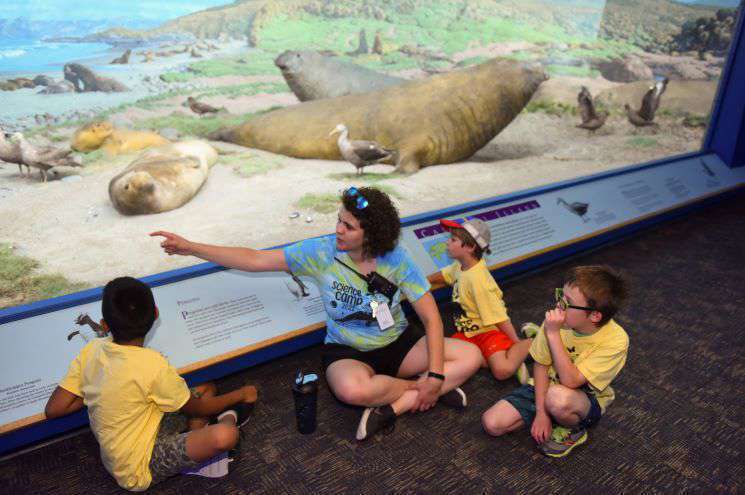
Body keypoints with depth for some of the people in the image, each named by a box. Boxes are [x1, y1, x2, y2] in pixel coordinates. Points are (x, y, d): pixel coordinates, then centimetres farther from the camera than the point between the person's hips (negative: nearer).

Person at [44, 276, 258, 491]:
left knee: (207, 389, 8)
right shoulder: (152, 365, -28)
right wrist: (240, 394, 1)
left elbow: (52, 409, -4)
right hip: (139, 469, -7)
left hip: (115, 456, 7)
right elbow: (196, 409, -12)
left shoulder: (91, 350, -10)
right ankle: (228, 418, 8)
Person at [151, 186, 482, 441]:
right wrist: (191, 248, -18)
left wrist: (435, 376, -22)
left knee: (470, 356, -17)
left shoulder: (395, 259, -16)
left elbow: (431, 317, -13)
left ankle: (394, 406, -22)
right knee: (352, 389, -40)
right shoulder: (321, 252, -16)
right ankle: (421, 390, -11)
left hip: (398, 345, 2)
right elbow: (255, 260, -13)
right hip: (346, 351, -2)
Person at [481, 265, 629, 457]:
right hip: (547, 388, 4)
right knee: (491, 423, -11)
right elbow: (541, 365, -6)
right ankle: (551, 415, 8)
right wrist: (541, 412, -13)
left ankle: (573, 431, -5)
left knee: (557, 397, -40)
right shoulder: (558, 320, -18)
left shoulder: (615, 340, -28)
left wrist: (553, 334, -36)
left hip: (587, 400, -3)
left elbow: (570, 381, -32)